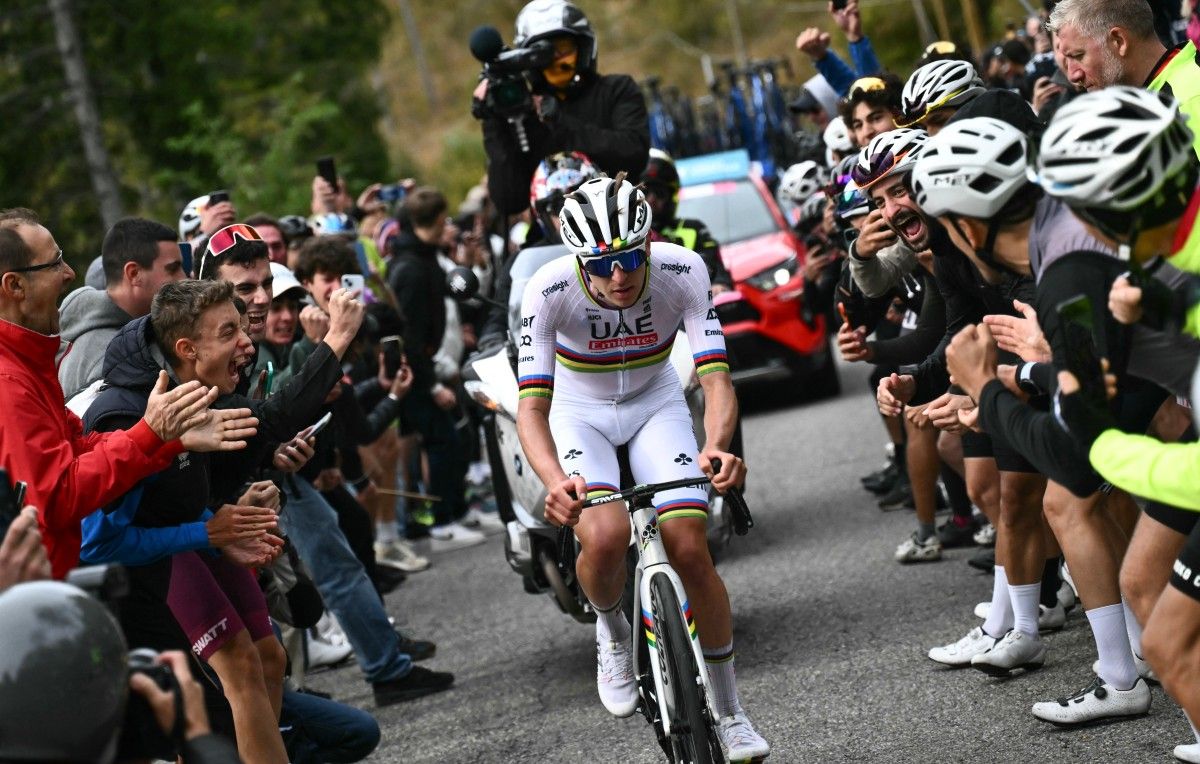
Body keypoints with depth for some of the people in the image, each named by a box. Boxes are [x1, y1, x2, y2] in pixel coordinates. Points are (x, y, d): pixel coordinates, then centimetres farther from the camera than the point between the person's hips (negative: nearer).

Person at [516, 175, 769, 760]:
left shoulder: (683, 271, -27)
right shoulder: (550, 291, -30)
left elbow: (715, 377, -31)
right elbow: (531, 406, -34)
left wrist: (716, 447, -52)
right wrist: (555, 481, -53)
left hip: (655, 403, 1)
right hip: (578, 410, -1)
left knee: (690, 550, -13)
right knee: (605, 536, -29)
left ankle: (729, 715, 5)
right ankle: (611, 631, 7)